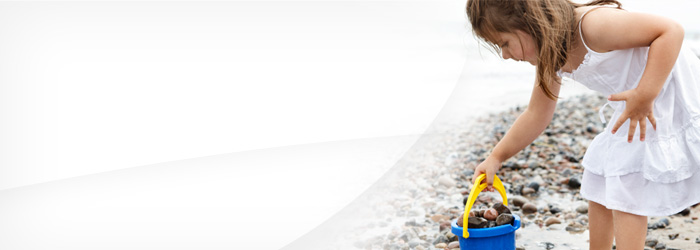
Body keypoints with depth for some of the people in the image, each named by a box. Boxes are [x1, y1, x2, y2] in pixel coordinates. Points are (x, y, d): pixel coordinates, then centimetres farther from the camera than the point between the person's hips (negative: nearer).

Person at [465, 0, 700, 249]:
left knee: (626, 197, -9)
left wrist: (644, 96, -37)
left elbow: (671, 30, -30)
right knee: (599, 190, 14)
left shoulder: (592, 24, -30)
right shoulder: (550, 58, -2)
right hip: (635, 110, 9)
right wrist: (495, 158, 8)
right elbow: (536, 115, 9)